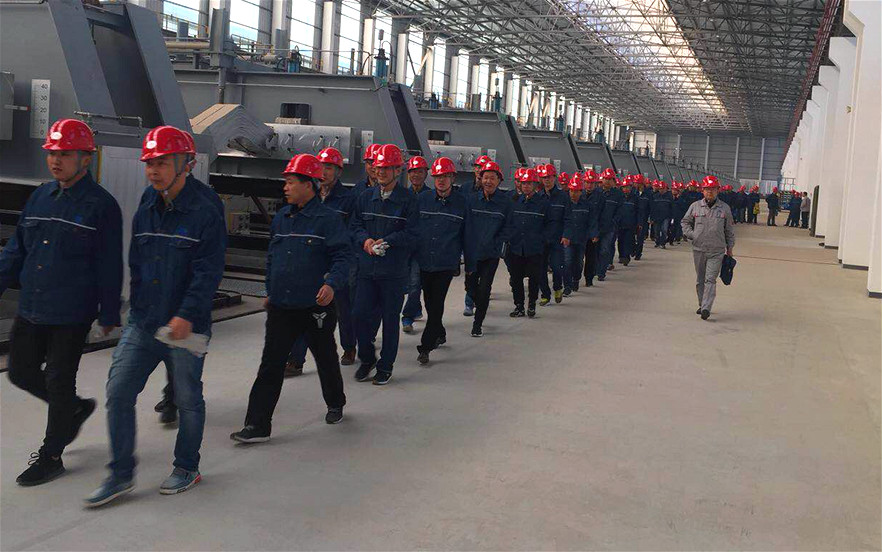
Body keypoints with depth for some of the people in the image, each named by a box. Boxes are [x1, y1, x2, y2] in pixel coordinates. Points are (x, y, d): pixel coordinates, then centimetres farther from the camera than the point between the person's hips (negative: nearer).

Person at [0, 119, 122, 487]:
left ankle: (50, 455, 19)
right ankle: (75, 409, 37)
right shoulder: (40, 197, 9)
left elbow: (110, 266, -9)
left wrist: (108, 314, -8)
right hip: (30, 308, 7)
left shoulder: (101, 205, -10)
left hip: (71, 315, -7)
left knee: (58, 381, 3)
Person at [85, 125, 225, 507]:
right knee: (118, 392, 0)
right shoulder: (146, 209, 9)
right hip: (142, 323, 6)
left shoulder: (204, 213, -11)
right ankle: (121, 475, 12)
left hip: (184, 328, -6)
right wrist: (137, 307, 17)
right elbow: (136, 263, 17)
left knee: (187, 399, 9)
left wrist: (187, 314, -25)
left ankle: (186, 468, 28)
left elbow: (208, 272, -17)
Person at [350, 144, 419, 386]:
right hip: (367, 267, 3)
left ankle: (385, 365, 20)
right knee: (361, 314, 3)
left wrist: (387, 241, -19)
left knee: (390, 318, 6)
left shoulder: (408, 200, -4)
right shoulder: (365, 197, 9)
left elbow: (411, 234, -9)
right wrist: (365, 240, -10)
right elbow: (354, 226, 10)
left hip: (394, 271, -3)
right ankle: (367, 358, 24)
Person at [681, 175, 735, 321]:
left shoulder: (725, 208, 4)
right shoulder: (695, 206, 4)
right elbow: (685, 222, 16)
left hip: (717, 250, -2)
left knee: (710, 279, -11)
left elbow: (729, 230, 10)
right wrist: (691, 235, 0)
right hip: (698, 249, 2)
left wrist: (730, 248, 10)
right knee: (700, 280, 11)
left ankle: (706, 308, -17)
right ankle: (702, 304, 25)